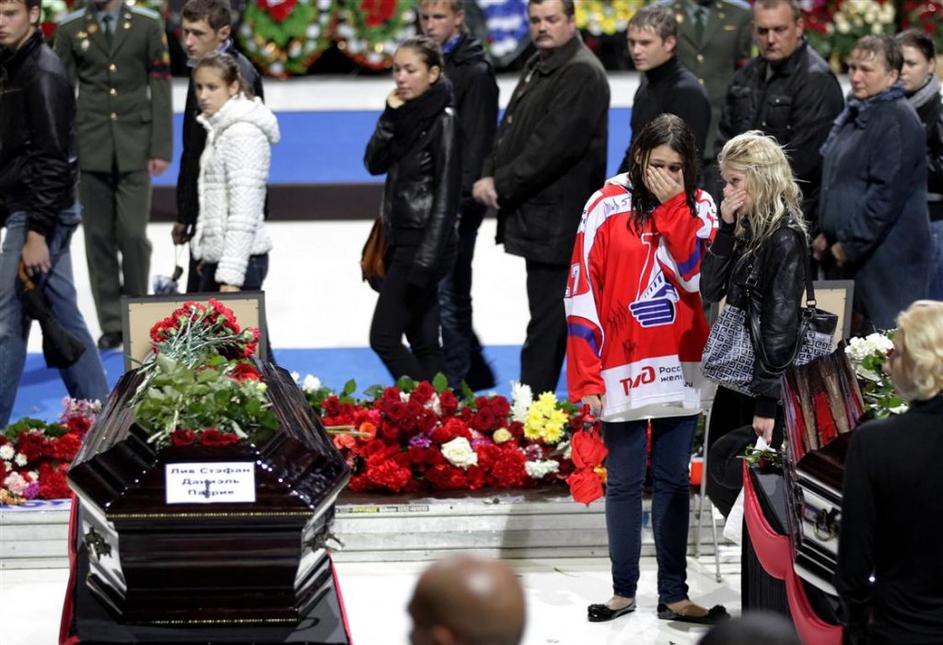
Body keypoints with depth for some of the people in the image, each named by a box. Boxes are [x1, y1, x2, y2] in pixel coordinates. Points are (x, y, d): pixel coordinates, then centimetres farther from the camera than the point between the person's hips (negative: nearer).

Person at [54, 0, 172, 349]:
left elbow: (160, 88, 1)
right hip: (91, 148, 1)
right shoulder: (70, 28, 5)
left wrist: (161, 149, -4)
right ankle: (112, 325, 10)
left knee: (133, 234, -6)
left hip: (135, 149, -1)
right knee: (99, 238, 2)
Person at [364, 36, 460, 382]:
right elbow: (374, 163, 8)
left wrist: (424, 263, -22)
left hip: (424, 243, -8)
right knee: (423, 343, 8)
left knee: (384, 337, -10)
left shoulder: (443, 122, -12)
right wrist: (390, 115, -5)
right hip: (401, 238, 8)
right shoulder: (408, 116, 12)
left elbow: (446, 197, -16)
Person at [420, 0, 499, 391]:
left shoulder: (475, 72, -8)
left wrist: (460, 199, -20)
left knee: (448, 294, -8)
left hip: (456, 202, -8)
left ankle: (455, 384, -3)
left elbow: (476, 142, -14)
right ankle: (475, 371, 22)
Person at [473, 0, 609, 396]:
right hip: (537, 218, 10)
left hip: (558, 225, -10)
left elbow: (554, 144, -21)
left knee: (547, 325, -8)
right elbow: (511, 130, 17)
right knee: (552, 322, 16)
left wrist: (501, 183, -17)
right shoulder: (538, 67, 18)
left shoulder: (581, 73, -14)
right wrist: (490, 175, -1)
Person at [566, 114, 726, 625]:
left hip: (681, 368, 2)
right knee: (624, 482, 4)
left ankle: (673, 595, 12)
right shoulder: (607, 208, -4)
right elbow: (582, 294, -6)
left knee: (673, 481, 8)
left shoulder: (698, 206, 4)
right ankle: (624, 591, 14)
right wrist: (587, 376, -10)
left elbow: (694, 272, -12)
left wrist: (671, 205, -14)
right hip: (623, 368, -2)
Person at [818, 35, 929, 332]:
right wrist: (828, 235, 17)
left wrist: (850, 244, -18)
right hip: (851, 252, 10)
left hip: (888, 258, -10)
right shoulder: (854, 115, 16)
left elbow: (887, 193, -21)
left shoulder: (897, 121, -15)